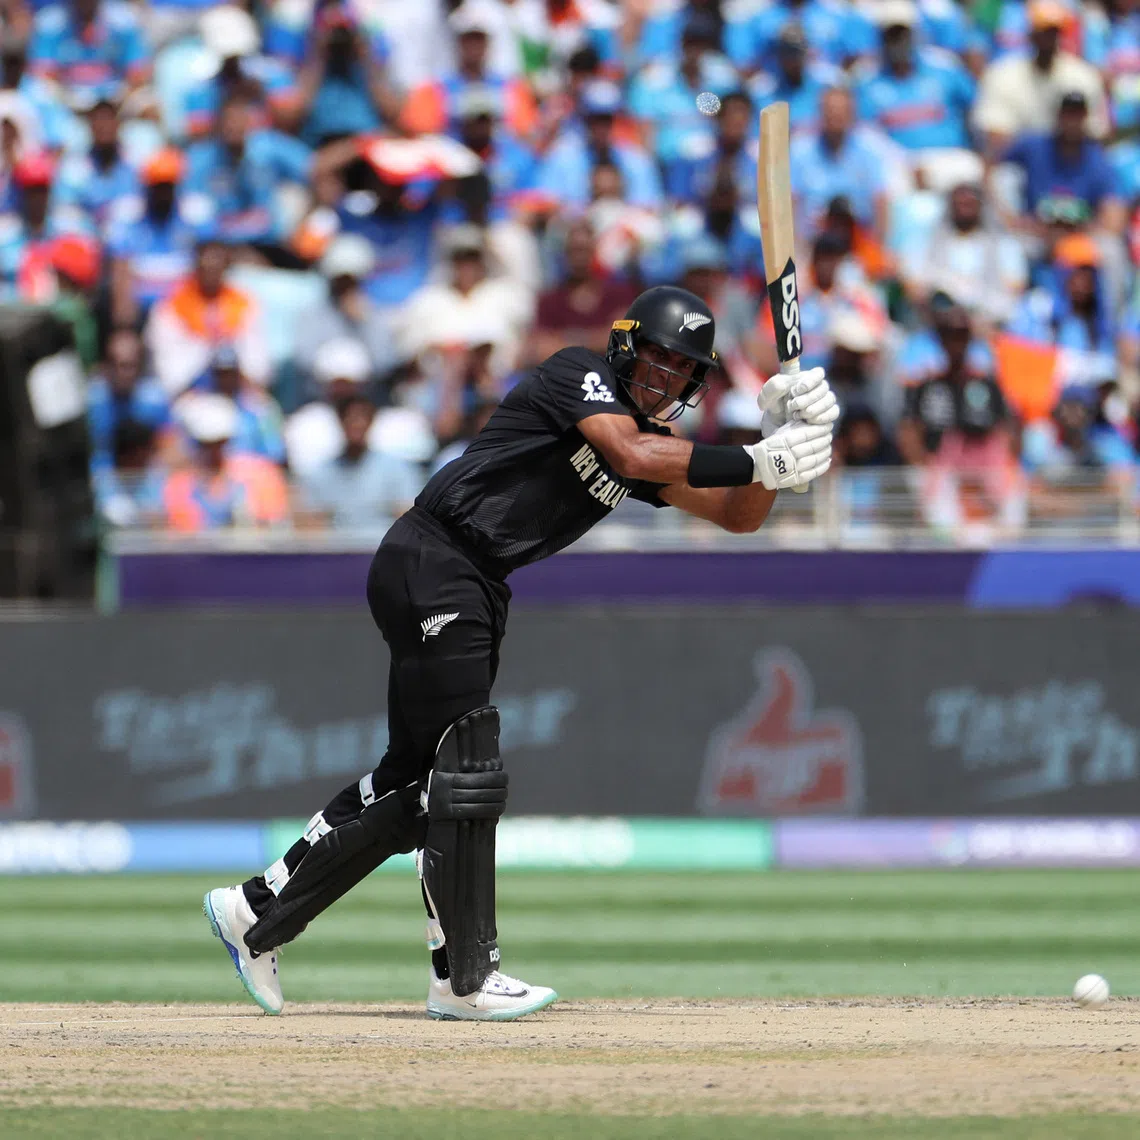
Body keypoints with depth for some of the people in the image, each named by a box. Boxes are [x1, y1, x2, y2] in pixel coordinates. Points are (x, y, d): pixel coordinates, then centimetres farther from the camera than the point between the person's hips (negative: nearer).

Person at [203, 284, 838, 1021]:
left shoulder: (657, 440, 15)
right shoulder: (578, 375, -9)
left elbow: (740, 515, 9)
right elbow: (631, 454, -27)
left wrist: (784, 432, -7)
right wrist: (757, 461, -27)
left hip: (477, 592, 10)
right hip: (430, 566, -10)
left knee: (416, 781, 11)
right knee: (464, 772, -11)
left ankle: (258, 911, 20)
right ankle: (464, 978, -8)